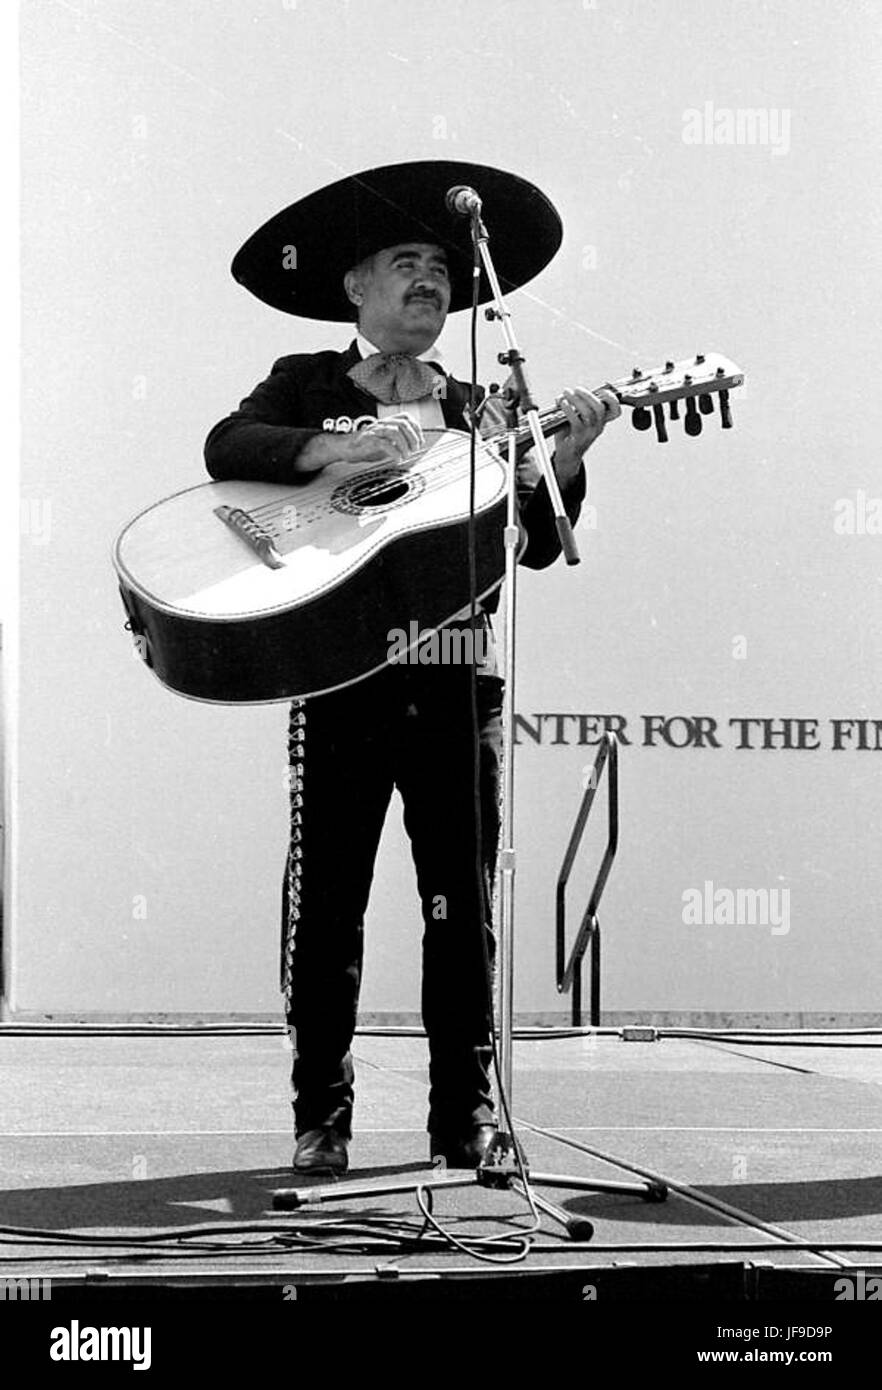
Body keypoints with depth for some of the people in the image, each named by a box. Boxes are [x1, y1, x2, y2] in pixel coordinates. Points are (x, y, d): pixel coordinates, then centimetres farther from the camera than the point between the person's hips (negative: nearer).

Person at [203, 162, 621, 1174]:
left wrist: (561, 461, -10)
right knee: (326, 898, -2)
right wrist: (341, 446, -22)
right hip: (339, 673, -2)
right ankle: (321, 1116, 8)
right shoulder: (306, 385, 11)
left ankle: (464, 1116, 9)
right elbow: (227, 447, -9)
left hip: (457, 673, 2)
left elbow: (536, 547, 8)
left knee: (463, 904, 2)